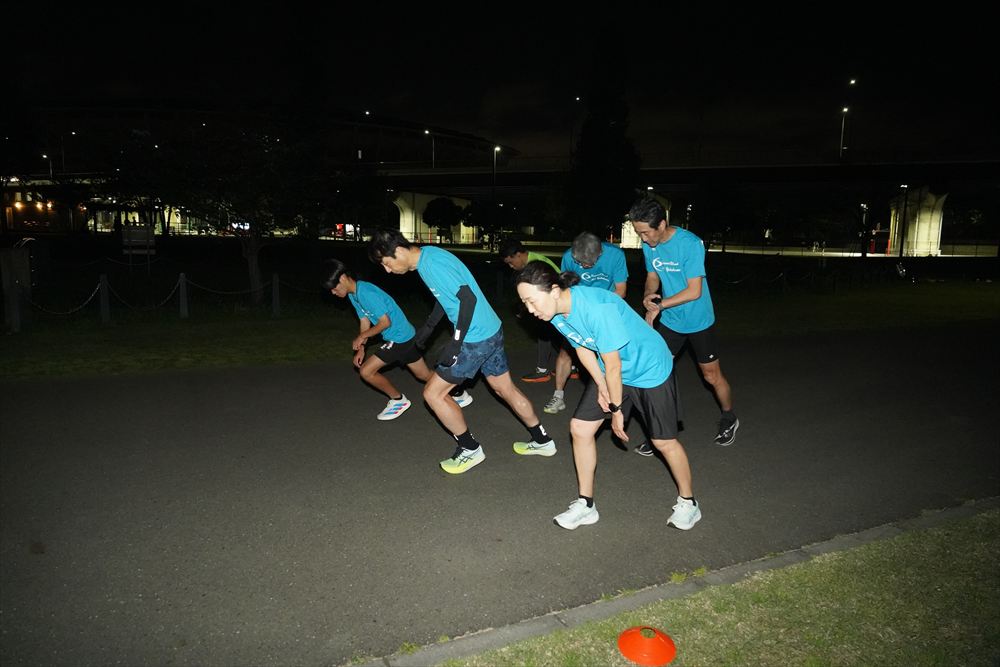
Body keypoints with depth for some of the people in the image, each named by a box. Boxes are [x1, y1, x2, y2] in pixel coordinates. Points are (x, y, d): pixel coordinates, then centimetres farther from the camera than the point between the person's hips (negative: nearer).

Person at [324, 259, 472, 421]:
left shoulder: (366, 293, -25)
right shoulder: (353, 295, 6)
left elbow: (385, 322, -22)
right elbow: (365, 322, 11)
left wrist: (361, 337, -12)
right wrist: (361, 349, 2)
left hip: (399, 338, -9)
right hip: (405, 336, 9)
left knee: (366, 371, -7)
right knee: (424, 375, 18)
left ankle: (398, 400, 11)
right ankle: (459, 393, 30)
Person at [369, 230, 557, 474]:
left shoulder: (433, 263, -22)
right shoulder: (426, 256, 8)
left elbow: (468, 297, -25)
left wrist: (455, 342, -23)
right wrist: (429, 325, 21)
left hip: (476, 338, -10)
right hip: (491, 331, 10)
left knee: (433, 392, 1)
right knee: (505, 389, 21)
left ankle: (470, 449, 15)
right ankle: (542, 441, 34)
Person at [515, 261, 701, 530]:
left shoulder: (598, 308, -37)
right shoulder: (557, 312, -13)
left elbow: (613, 365, -27)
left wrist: (616, 409, -15)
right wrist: (601, 386, -9)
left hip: (650, 370, -7)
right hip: (609, 373, 7)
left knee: (664, 441, 2)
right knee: (580, 428, 0)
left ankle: (688, 503, 28)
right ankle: (586, 505, 15)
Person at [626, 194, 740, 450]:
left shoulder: (690, 244, -25)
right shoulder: (649, 245, -7)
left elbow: (694, 291, -25)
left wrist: (659, 306, -21)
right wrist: (648, 295, -15)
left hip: (699, 321, -5)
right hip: (669, 321, 5)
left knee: (711, 375, 10)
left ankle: (729, 419, 37)